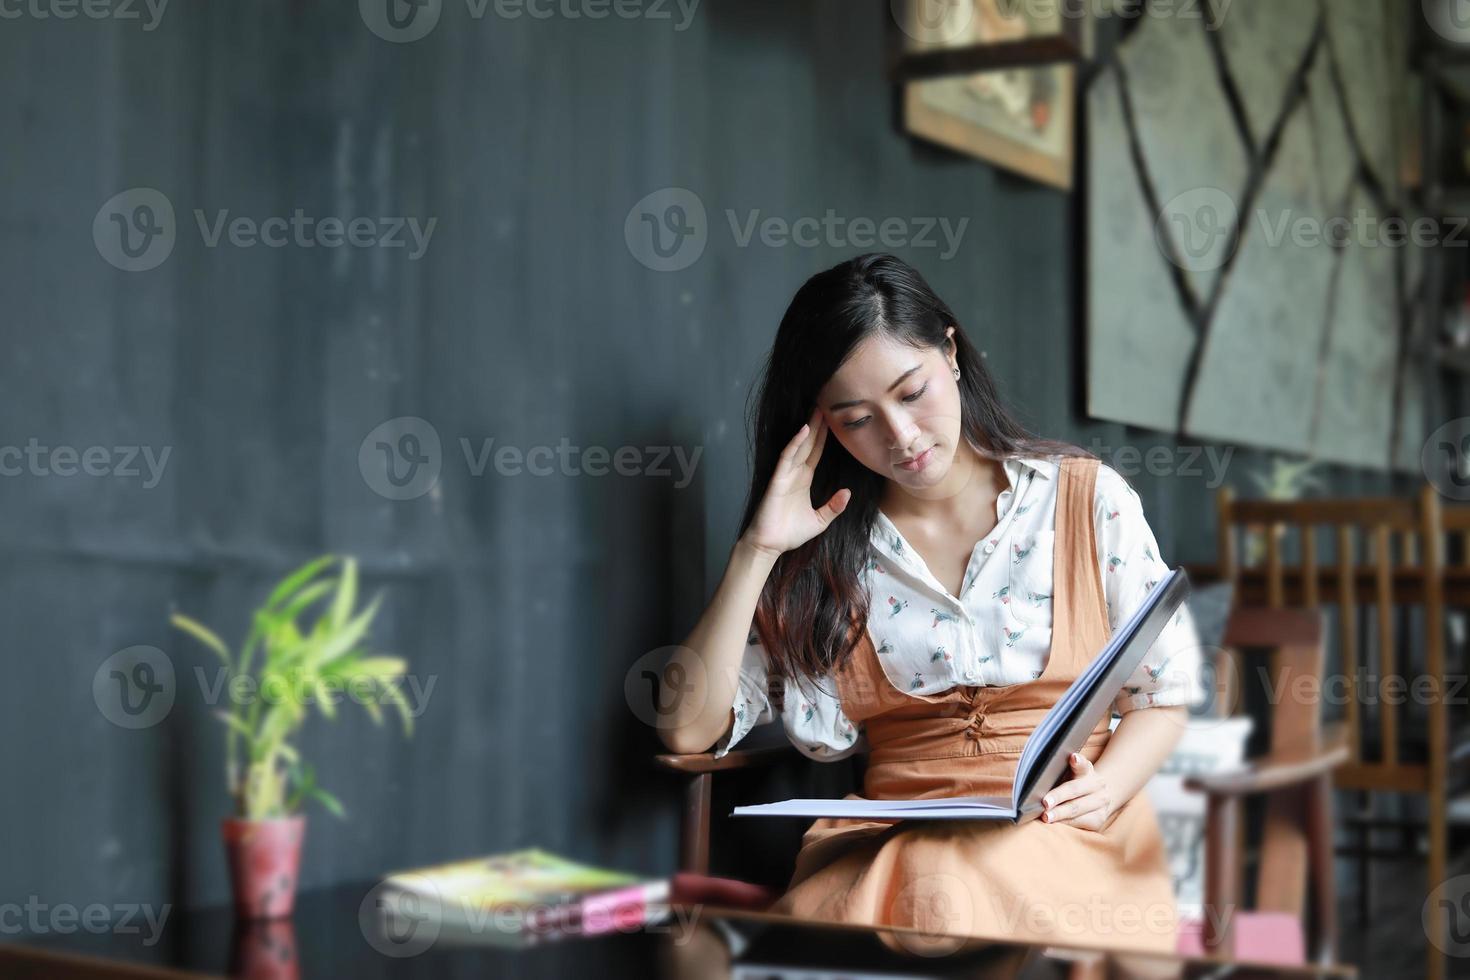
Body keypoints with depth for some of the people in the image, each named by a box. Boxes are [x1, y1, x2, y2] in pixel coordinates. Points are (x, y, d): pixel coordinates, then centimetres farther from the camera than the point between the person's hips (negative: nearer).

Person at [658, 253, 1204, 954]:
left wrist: (1105, 788, -11)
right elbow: (690, 730, 0)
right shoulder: (826, 550, 7)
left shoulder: (1086, 499, 6)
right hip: (890, 847, 1)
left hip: (1067, 837, 0)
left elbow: (1164, 693, 10)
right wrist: (757, 551, -6)